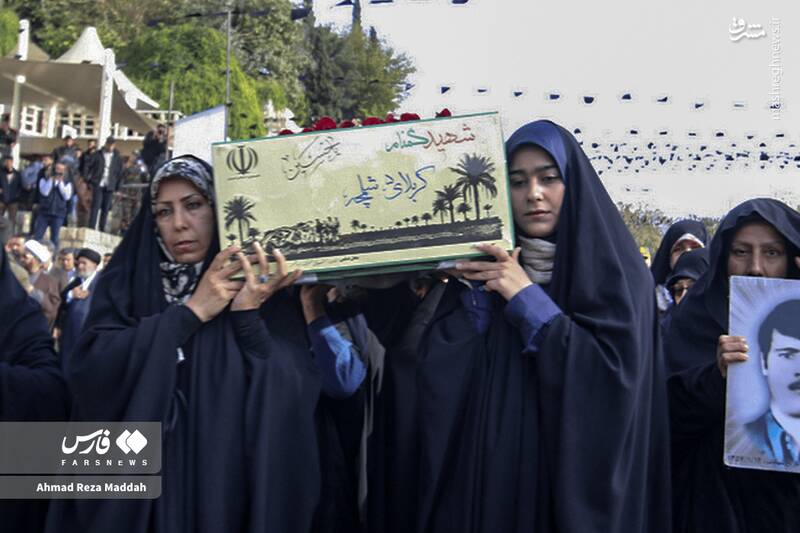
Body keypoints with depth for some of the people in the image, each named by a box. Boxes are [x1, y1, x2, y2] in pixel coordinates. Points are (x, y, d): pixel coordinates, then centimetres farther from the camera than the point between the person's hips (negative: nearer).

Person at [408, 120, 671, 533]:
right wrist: (477, 295, -14)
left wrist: (529, 299, -16)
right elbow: (439, 379, -2)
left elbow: (615, 377, -18)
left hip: (574, 480, -3)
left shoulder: (615, 271, -4)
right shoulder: (486, 267, 6)